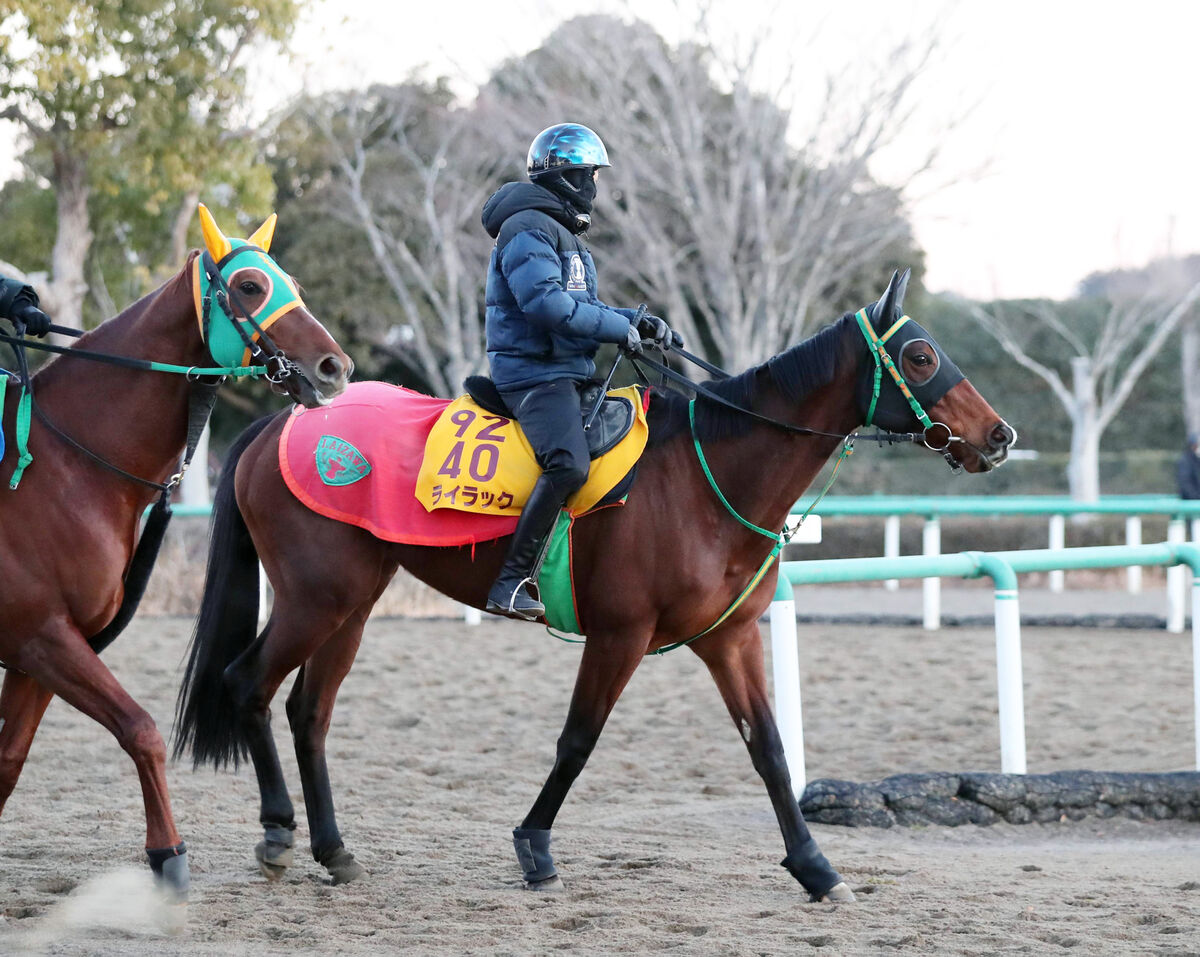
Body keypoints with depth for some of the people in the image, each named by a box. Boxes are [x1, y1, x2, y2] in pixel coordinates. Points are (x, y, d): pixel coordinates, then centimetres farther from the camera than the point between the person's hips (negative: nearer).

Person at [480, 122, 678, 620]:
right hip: (535, 372, -11)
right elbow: (548, 303, -24)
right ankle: (512, 583, -30)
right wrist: (620, 328, -16)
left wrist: (637, 322, 11)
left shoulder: (563, 233, 24)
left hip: (569, 372, 11)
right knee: (568, 465, -30)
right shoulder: (529, 230, -11)